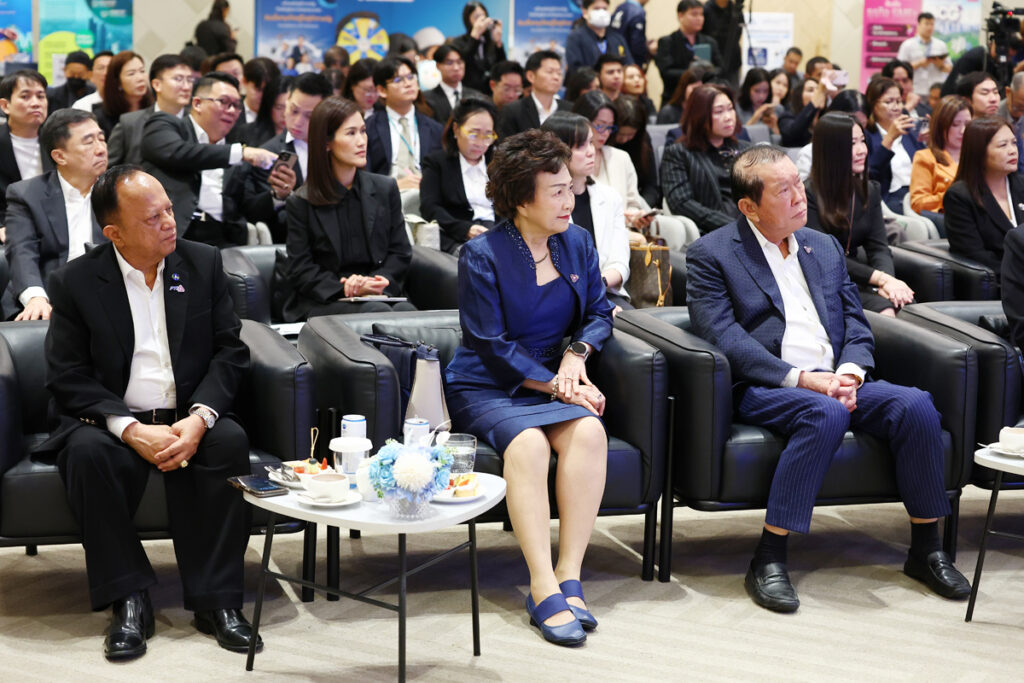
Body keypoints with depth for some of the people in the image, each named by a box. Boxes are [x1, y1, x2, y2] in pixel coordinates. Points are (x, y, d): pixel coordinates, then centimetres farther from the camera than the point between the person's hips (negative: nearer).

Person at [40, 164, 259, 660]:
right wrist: (132, 430, -20)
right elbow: (67, 377, -5)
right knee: (88, 452, -34)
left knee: (230, 442, -30)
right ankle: (129, 600, -23)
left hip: (190, 419, 1)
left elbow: (230, 350, 2)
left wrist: (199, 418, -16)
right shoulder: (75, 282, -1)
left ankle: (216, 599, -23)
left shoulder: (203, 264, 6)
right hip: (114, 422, -1)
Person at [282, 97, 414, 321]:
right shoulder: (301, 202, 4)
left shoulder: (385, 188, 13)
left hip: (382, 294, 3)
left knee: (406, 311, -33)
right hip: (322, 301, -3)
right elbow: (300, 268, 1)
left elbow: (400, 252, 12)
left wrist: (379, 282, -10)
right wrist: (343, 289, -17)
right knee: (376, 312, -35)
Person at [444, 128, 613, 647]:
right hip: (485, 388, -4)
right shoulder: (482, 255, -7)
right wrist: (555, 386, -15)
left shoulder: (576, 243, 9)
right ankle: (545, 590, -37)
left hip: (555, 379, 4)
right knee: (527, 442, -36)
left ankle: (568, 576, -30)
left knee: (589, 431, -30)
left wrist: (576, 354, -5)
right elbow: (490, 344, -9)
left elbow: (598, 312, 17)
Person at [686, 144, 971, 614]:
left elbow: (856, 324, 17)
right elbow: (723, 338, -10)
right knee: (825, 414, -36)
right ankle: (768, 561, -31)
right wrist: (802, 378, -18)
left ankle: (926, 549, -7)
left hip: (837, 383, 6)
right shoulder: (711, 254, 2)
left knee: (915, 405, -20)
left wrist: (849, 373, -6)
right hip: (763, 389, -5)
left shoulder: (825, 247, 21)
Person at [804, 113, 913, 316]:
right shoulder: (810, 194, -9)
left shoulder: (869, 190, 13)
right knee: (883, 309, -32)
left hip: (857, 280, 6)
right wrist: (881, 278, -19)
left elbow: (878, 246, 6)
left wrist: (887, 281, -17)